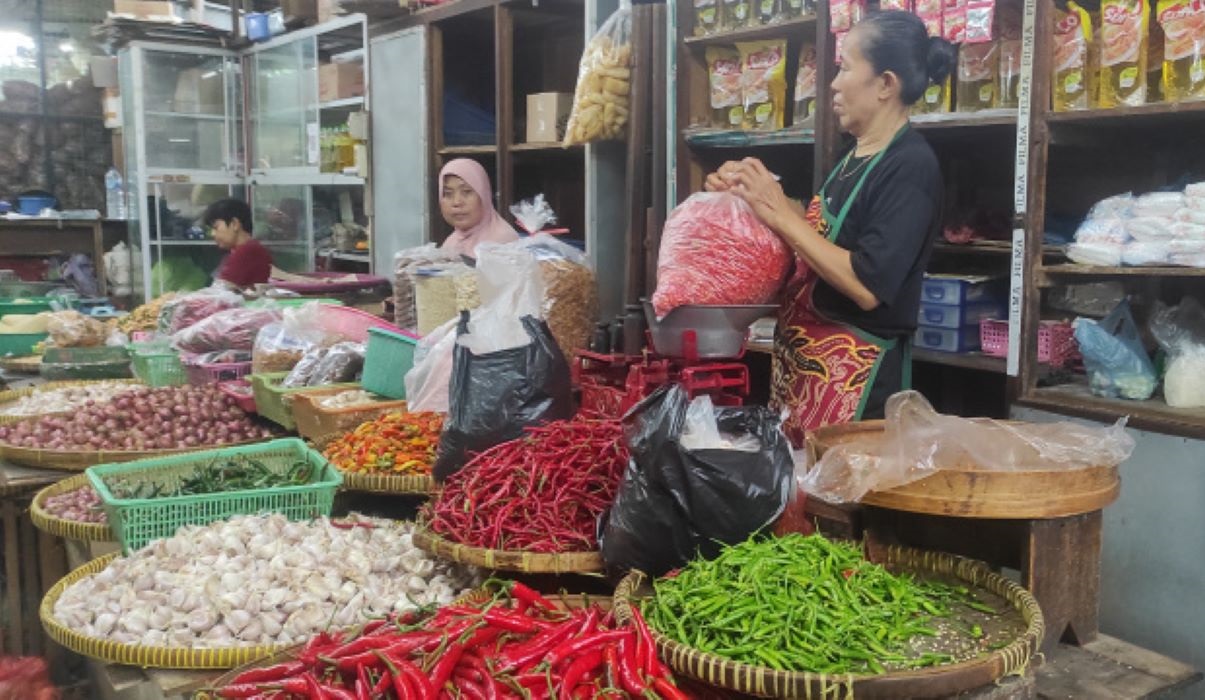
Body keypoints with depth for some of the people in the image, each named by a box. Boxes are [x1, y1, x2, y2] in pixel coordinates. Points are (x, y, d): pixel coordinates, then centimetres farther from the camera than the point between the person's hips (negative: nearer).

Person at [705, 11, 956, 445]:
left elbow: (867, 285, -23)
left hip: (856, 376, -8)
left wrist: (781, 215, -19)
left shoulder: (910, 165, -15)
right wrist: (752, 195, 8)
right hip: (802, 361, 9)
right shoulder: (855, 157, 12)